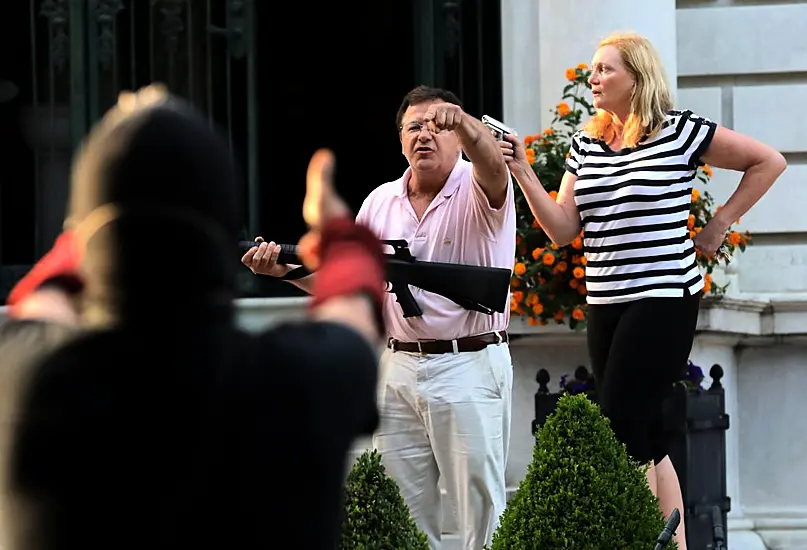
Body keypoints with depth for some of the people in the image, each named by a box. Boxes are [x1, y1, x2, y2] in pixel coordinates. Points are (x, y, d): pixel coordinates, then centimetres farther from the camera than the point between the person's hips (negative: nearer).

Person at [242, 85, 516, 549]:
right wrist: (286, 269, -1)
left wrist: (463, 122, -51)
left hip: (470, 367, -5)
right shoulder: (381, 202, 11)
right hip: (399, 368, 5)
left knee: (481, 505, -1)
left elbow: (493, 163, -30)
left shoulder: (477, 191, -5)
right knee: (404, 507, 9)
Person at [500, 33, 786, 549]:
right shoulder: (585, 144, 10)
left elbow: (768, 161, 1)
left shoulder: (680, 131, -6)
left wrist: (719, 224, -1)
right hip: (606, 304, 7)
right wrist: (523, 172, -6)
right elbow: (563, 229, 5)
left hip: (664, 299, -7)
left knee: (621, 430, -12)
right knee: (646, 438, 9)